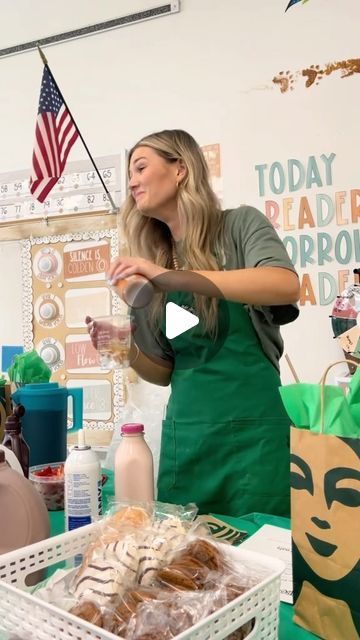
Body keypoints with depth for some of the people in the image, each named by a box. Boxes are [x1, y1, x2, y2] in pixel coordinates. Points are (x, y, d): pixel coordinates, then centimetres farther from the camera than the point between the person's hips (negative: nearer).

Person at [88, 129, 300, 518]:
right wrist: (127, 351, -8)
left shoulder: (240, 225, -1)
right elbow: (164, 372, 12)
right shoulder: (150, 263, 10)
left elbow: (286, 285, -23)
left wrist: (172, 276, -25)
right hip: (185, 434, 4)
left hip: (253, 426, -4)